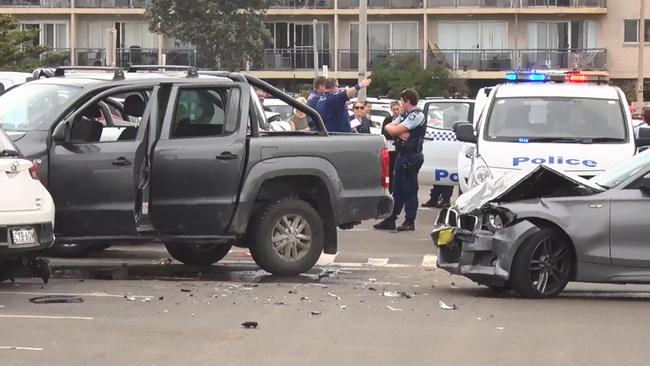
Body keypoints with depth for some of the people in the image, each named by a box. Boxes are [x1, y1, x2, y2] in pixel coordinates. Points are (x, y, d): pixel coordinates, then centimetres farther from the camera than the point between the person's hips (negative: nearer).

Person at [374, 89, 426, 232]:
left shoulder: (417, 115, -11)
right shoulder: (407, 116, 21)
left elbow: (394, 130, -18)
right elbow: (388, 127, 12)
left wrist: (393, 128, 5)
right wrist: (399, 132, -7)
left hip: (411, 157, -10)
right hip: (402, 156, 10)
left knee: (409, 190, -5)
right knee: (397, 190, 11)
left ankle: (410, 222, -2)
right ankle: (390, 220, 14)